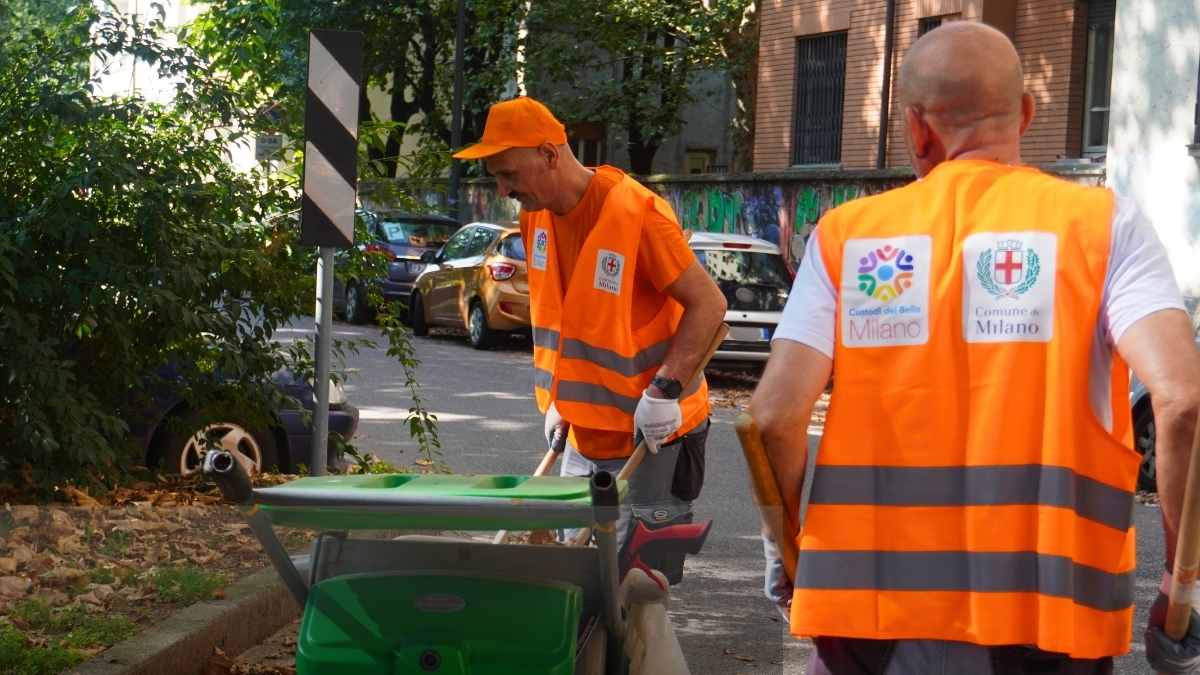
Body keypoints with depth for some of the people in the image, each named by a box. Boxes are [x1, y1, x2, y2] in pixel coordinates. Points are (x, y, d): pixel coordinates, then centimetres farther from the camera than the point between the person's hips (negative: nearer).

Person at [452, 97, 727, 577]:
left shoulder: (638, 213, -20)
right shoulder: (536, 217, 5)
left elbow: (708, 304, -16)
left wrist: (664, 390, -23)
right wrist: (556, 400, 11)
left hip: (650, 433, -8)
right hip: (584, 433, 8)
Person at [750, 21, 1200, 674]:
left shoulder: (848, 233, 2)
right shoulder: (1101, 223, -1)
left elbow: (773, 416, -6)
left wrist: (785, 544, 11)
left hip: (870, 597, 1)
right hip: (1043, 609, -1)